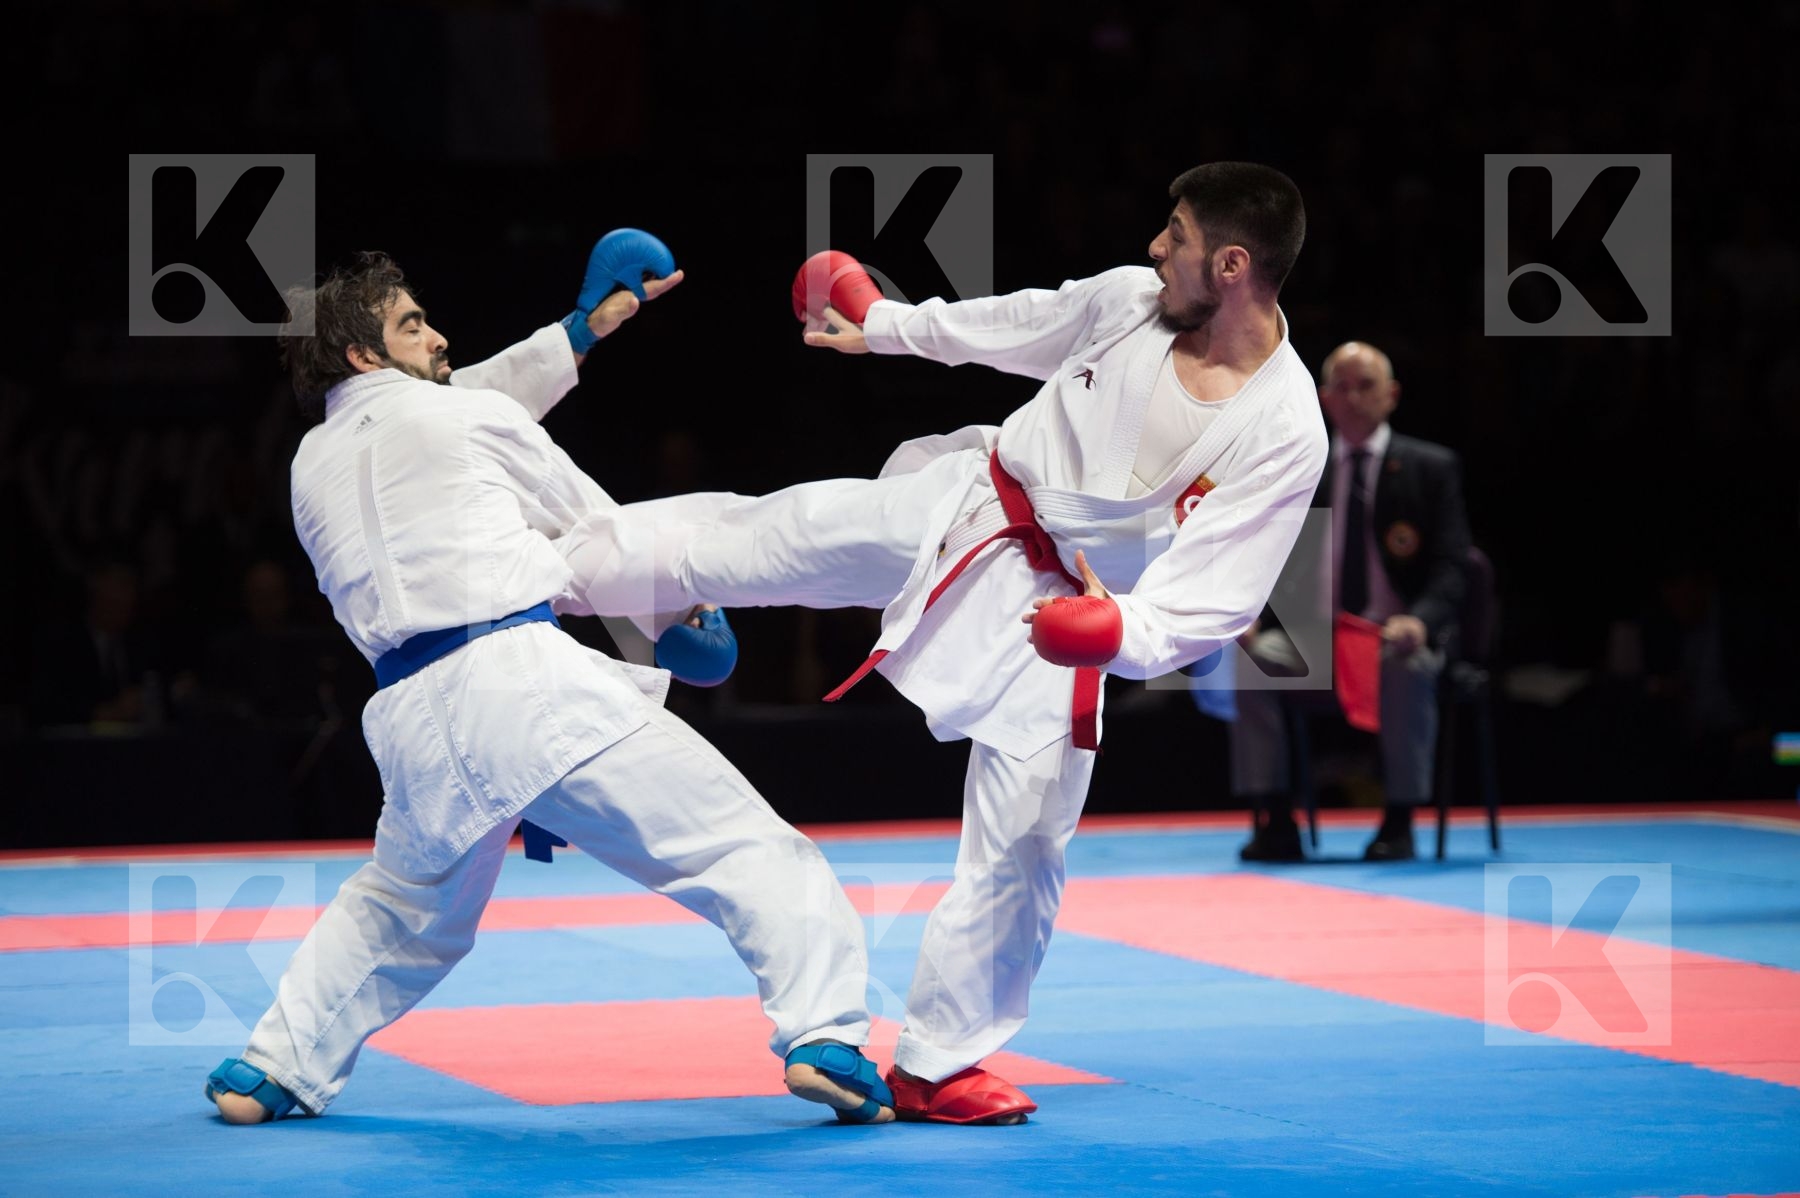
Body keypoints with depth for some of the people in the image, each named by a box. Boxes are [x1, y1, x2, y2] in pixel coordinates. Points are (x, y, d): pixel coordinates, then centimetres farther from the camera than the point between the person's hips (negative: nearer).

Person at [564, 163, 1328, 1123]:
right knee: (735, 540, 4)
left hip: (1061, 611, -3)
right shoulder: (1127, 298, -10)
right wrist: (883, 326, 23)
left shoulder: (1284, 434, -21)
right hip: (960, 506, 3)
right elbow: (1017, 325, 11)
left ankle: (939, 1063, 13)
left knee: (1022, 842, -3)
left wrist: (1121, 635, -40)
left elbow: (1212, 603, -21)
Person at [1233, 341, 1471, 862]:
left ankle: (1398, 823, -27)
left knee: (1405, 665, -38)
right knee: (1253, 659, -29)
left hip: (1395, 639, -2)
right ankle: (1275, 822, -26)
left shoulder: (1431, 468, 6)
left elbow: (1450, 567, -3)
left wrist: (1420, 621, -24)